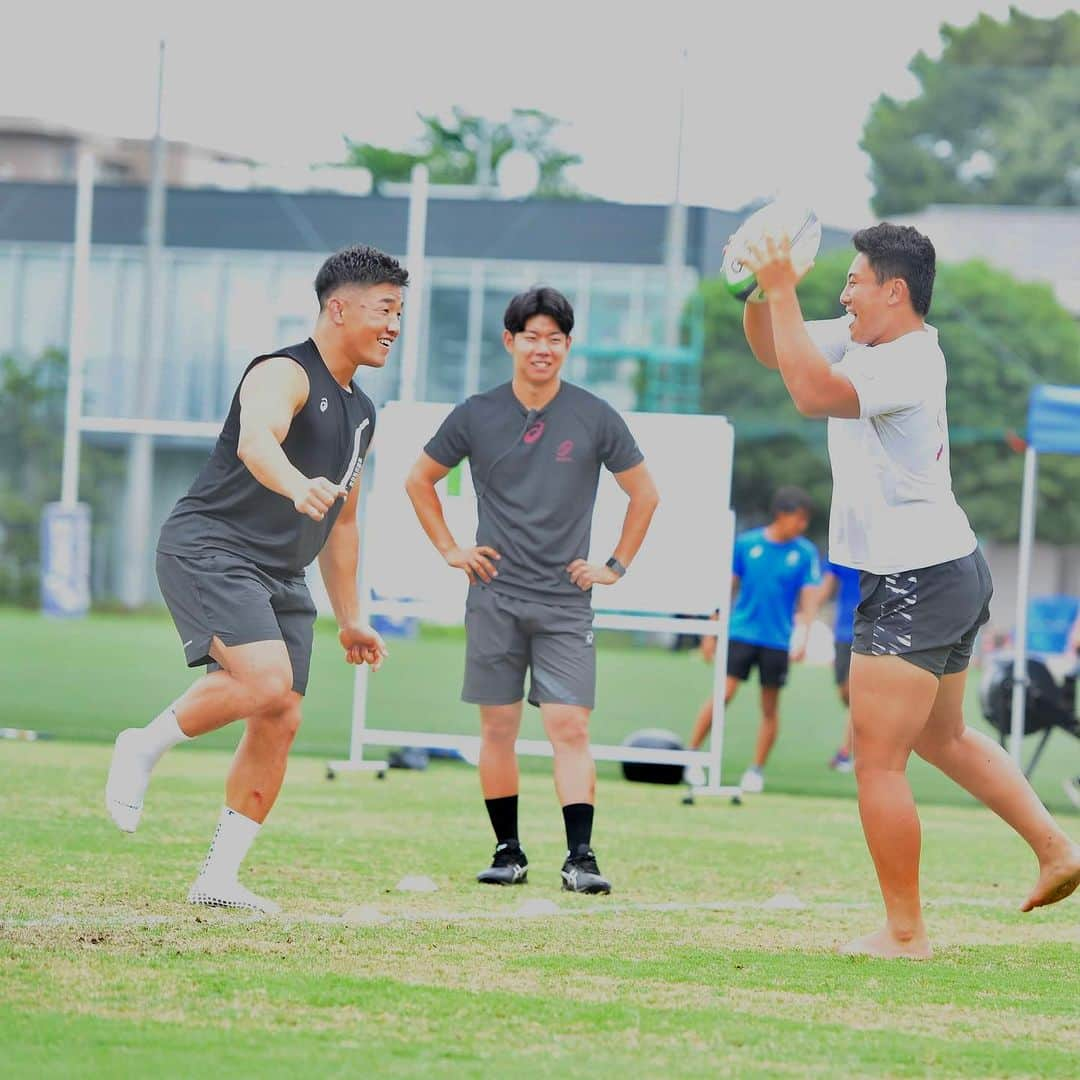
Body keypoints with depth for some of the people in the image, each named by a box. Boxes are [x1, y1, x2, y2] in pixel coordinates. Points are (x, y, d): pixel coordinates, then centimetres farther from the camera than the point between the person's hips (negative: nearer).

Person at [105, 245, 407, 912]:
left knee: (281, 721, -1)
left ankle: (219, 877, 4)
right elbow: (256, 442, -32)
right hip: (209, 550, -9)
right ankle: (145, 746, -6)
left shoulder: (361, 413, 20)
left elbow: (341, 521, 29)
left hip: (281, 578, 9)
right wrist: (299, 487, -53)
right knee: (266, 680, -28)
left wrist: (351, 619, 28)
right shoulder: (285, 375, -9)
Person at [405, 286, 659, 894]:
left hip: (566, 603, -1)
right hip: (495, 598, 1)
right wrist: (450, 550, 10)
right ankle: (508, 852, 11)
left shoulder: (595, 419, 1)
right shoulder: (478, 416, 3)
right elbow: (420, 480, 17)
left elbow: (645, 493, 12)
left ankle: (581, 856, -13)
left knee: (571, 727, -10)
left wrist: (617, 566, 7)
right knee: (498, 728, 2)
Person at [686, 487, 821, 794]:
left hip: (778, 641, 1)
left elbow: (809, 597, -1)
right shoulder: (746, 544, 0)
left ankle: (757, 770, 15)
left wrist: (803, 636, -15)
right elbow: (728, 588, 7)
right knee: (723, 695, -9)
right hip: (741, 632, -1)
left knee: (770, 707, 5)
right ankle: (690, 754, 2)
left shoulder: (806, 553, 0)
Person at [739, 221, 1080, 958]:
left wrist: (783, 291, -30)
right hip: (953, 572, 11)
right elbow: (772, 349, 16)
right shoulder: (867, 341, 8)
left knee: (879, 763, -6)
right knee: (942, 736, 25)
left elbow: (813, 393, -35)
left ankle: (906, 934, -1)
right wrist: (759, 290, -3)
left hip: (915, 585, -11)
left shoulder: (908, 364, -21)